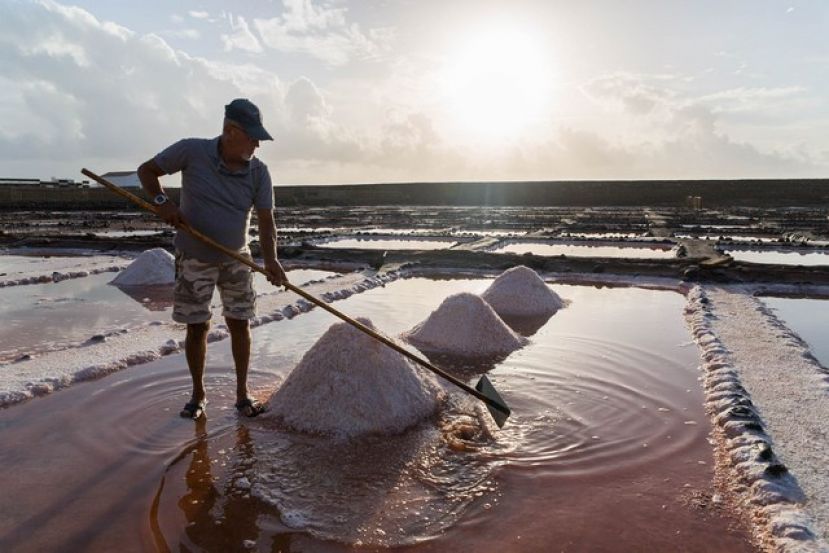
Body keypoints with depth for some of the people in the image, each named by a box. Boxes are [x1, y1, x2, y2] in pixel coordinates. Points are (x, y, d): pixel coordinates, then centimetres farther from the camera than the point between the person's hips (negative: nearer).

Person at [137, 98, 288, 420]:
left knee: (240, 323, 3)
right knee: (197, 327, 4)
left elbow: (266, 221, -12)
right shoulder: (191, 151, -14)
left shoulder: (258, 172, -10)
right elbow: (147, 170, -1)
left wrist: (270, 260, -28)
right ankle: (198, 395, 22)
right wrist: (161, 201, -19)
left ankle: (242, 393, 16)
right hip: (194, 259, -1)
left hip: (236, 259, 2)